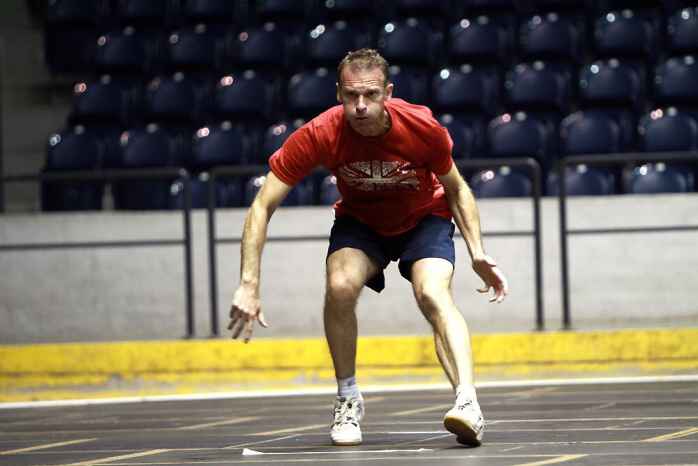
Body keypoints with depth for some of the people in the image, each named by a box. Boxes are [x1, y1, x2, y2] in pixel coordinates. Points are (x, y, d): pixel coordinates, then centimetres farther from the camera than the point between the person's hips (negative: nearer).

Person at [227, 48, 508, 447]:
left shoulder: (422, 127, -28)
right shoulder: (318, 135, -28)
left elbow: (456, 190, -7)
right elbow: (263, 208, -23)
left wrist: (478, 253, -16)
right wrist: (249, 285, -30)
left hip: (425, 217, -1)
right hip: (359, 220, 1)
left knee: (434, 295, -29)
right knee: (340, 286, -28)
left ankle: (468, 403, -38)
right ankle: (348, 400, -8)